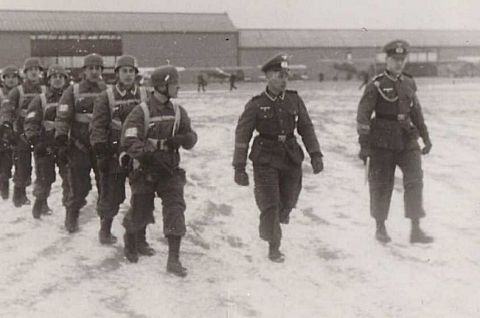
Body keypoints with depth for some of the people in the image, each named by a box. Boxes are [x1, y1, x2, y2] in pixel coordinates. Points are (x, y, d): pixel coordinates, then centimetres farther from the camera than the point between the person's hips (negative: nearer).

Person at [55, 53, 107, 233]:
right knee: (79, 186, 0)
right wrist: (61, 143, -10)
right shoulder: (73, 91, -1)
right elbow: (62, 119, -4)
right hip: (79, 146, -2)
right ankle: (71, 216, 21)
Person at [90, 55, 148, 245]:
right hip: (115, 154, -2)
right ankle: (105, 229, 30)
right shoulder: (106, 97, -1)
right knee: (111, 196, 6)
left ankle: (140, 238, 11)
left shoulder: (145, 95, 6)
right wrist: (100, 154, -10)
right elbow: (98, 127, -3)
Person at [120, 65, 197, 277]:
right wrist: (150, 153, -33)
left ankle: (173, 259, -6)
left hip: (171, 171, 3)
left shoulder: (178, 111, 2)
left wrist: (179, 139, -17)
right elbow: (129, 142, -21)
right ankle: (130, 241, 41)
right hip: (145, 171, -3)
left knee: (175, 208, -12)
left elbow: (191, 139, 5)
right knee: (140, 213, 7)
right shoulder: (141, 112, -13)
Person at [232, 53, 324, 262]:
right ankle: (273, 247, 10)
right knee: (270, 204, -5)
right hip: (265, 159, -3)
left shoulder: (295, 100, 2)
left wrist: (315, 154, -2)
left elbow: (306, 128, 8)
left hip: (291, 159, 3)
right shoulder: (256, 105, -7)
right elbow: (242, 136, -4)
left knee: (287, 201, 7)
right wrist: (239, 168, -7)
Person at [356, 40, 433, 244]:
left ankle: (416, 229, -4)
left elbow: (416, 112, 20)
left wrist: (425, 137, 17)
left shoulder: (409, 83, 10)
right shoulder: (376, 85, -7)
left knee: (415, 180, -7)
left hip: (407, 141, 4)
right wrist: (364, 145, -12)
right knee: (381, 185, 4)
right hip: (382, 143, -4)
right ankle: (380, 228, 21)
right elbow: (363, 116, -8)